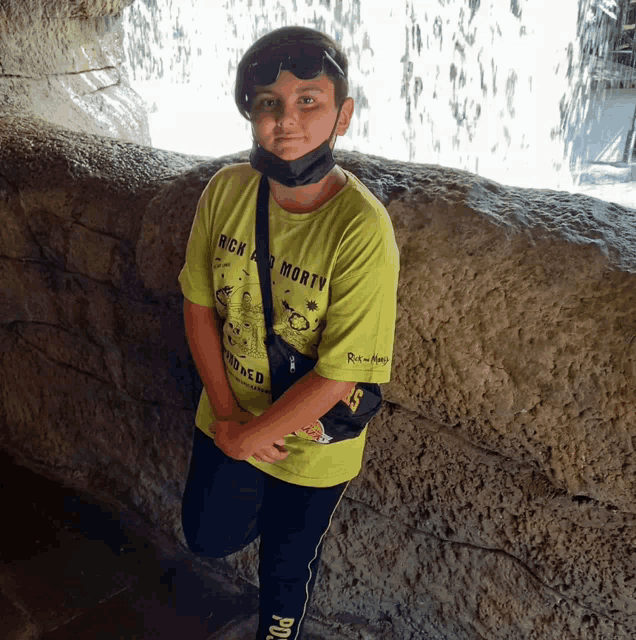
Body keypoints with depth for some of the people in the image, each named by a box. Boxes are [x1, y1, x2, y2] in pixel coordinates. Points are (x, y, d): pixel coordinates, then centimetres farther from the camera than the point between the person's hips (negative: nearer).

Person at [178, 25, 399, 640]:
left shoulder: (363, 228, -30)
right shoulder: (225, 190, -15)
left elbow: (339, 373, -26)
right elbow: (198, 304, -5)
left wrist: (251, 437, -15)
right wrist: (225, 414, -10)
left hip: (311, 441, -3)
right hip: (226, 418, 4)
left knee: (286, 566, 23)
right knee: (209, 537, 25)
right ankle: (260, 500, 56)